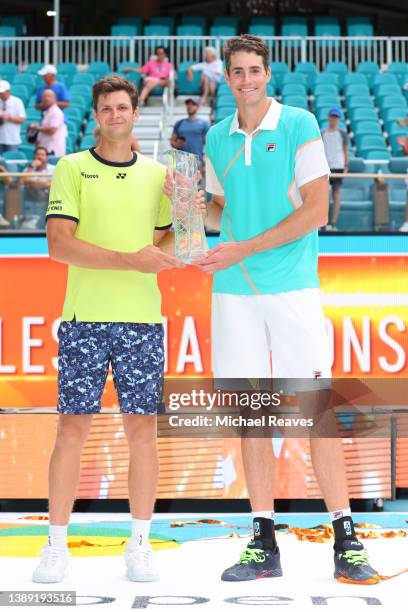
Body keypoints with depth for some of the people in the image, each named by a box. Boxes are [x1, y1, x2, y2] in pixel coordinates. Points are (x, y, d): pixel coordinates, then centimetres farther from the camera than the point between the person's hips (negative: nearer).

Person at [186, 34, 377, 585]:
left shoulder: (299, 125, -1)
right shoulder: (216, 139, 13)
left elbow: (315, 210, -8)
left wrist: (244, 249, -12)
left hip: (292, 286, -4)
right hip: (233, 291, 4)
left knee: (316, 406, -6)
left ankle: (345, 539, 2)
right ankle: (264, 543, 12)